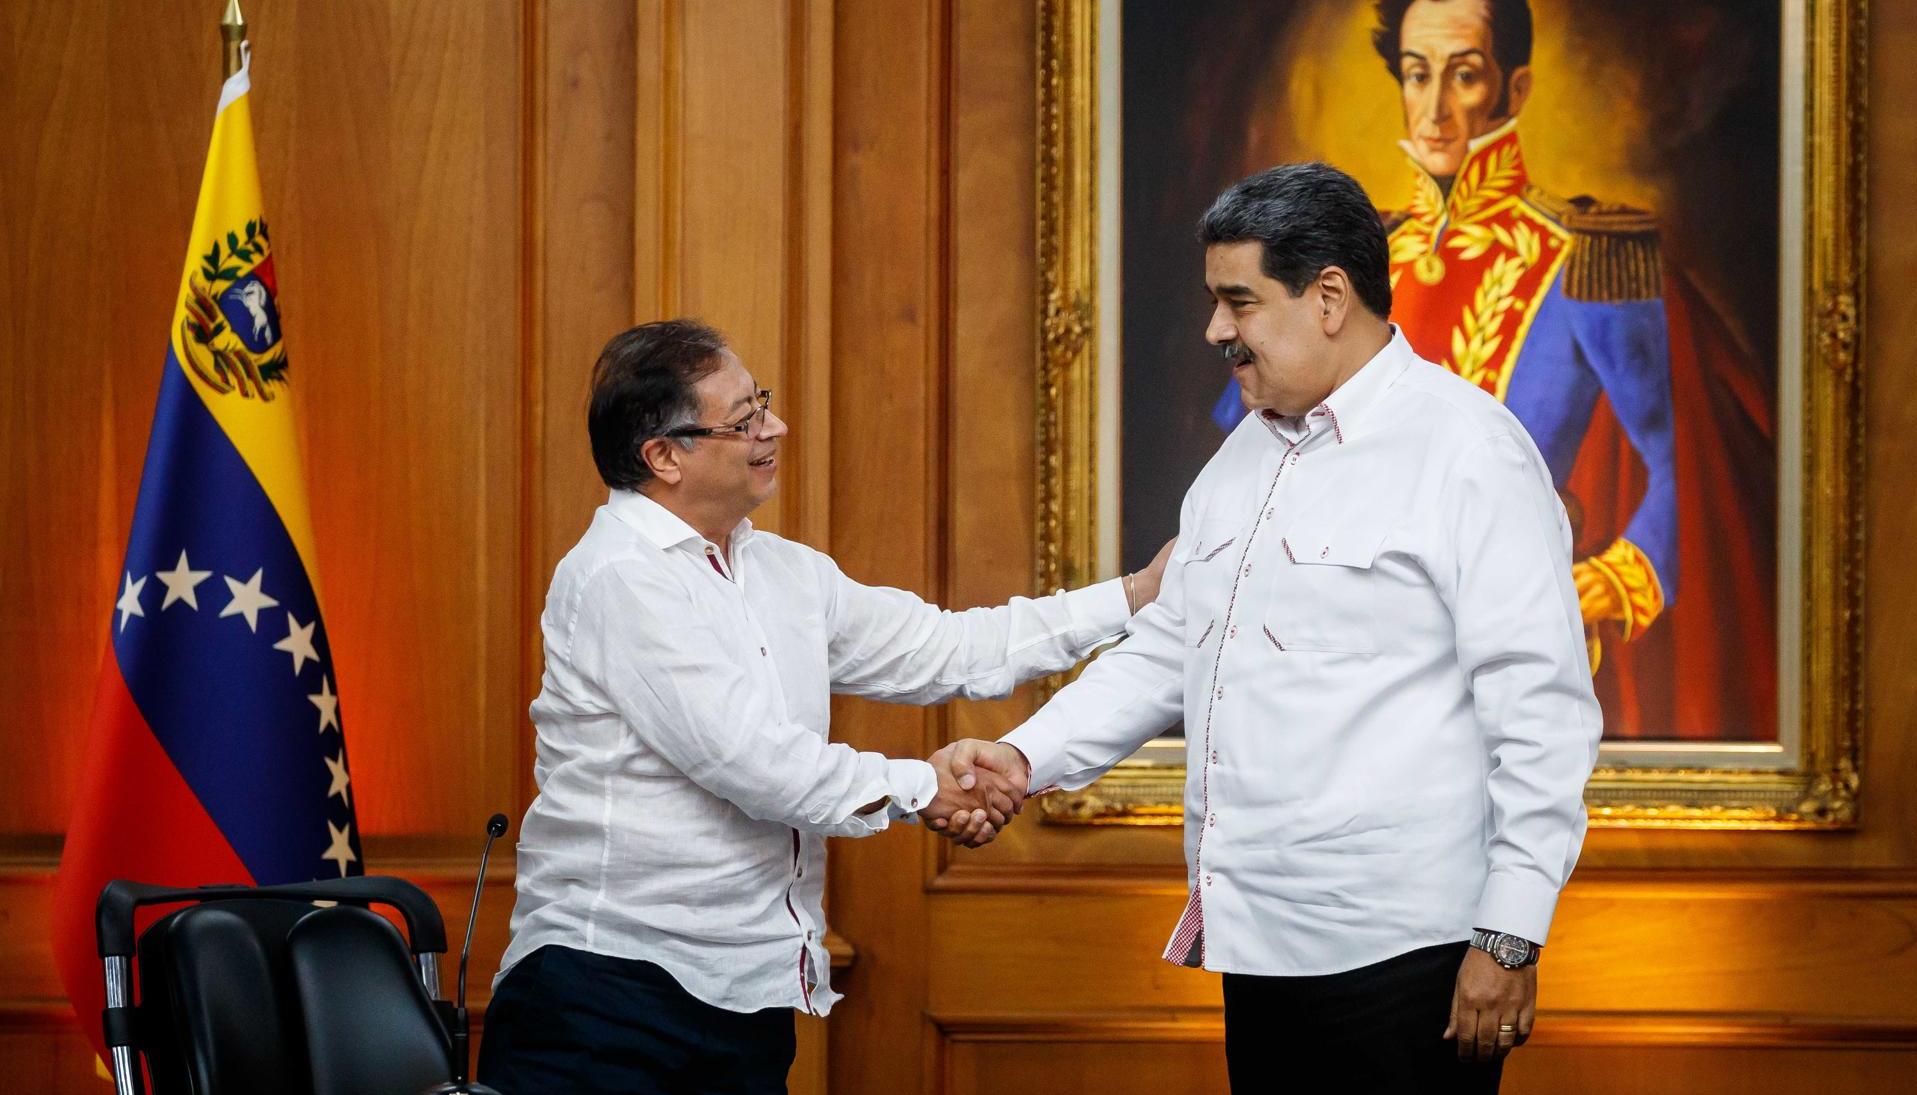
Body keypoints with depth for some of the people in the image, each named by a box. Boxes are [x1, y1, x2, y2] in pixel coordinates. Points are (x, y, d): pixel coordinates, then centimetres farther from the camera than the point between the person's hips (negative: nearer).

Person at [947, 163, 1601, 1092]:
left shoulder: (1467, 450, -10)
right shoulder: (1246, 454, 16)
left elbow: (1543, 714, -14)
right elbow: (1165, 649, 22)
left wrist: (1510, 940, -17)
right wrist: (1028, 755, 6)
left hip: (1395, 951, -8)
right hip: (1257, 941, 8)